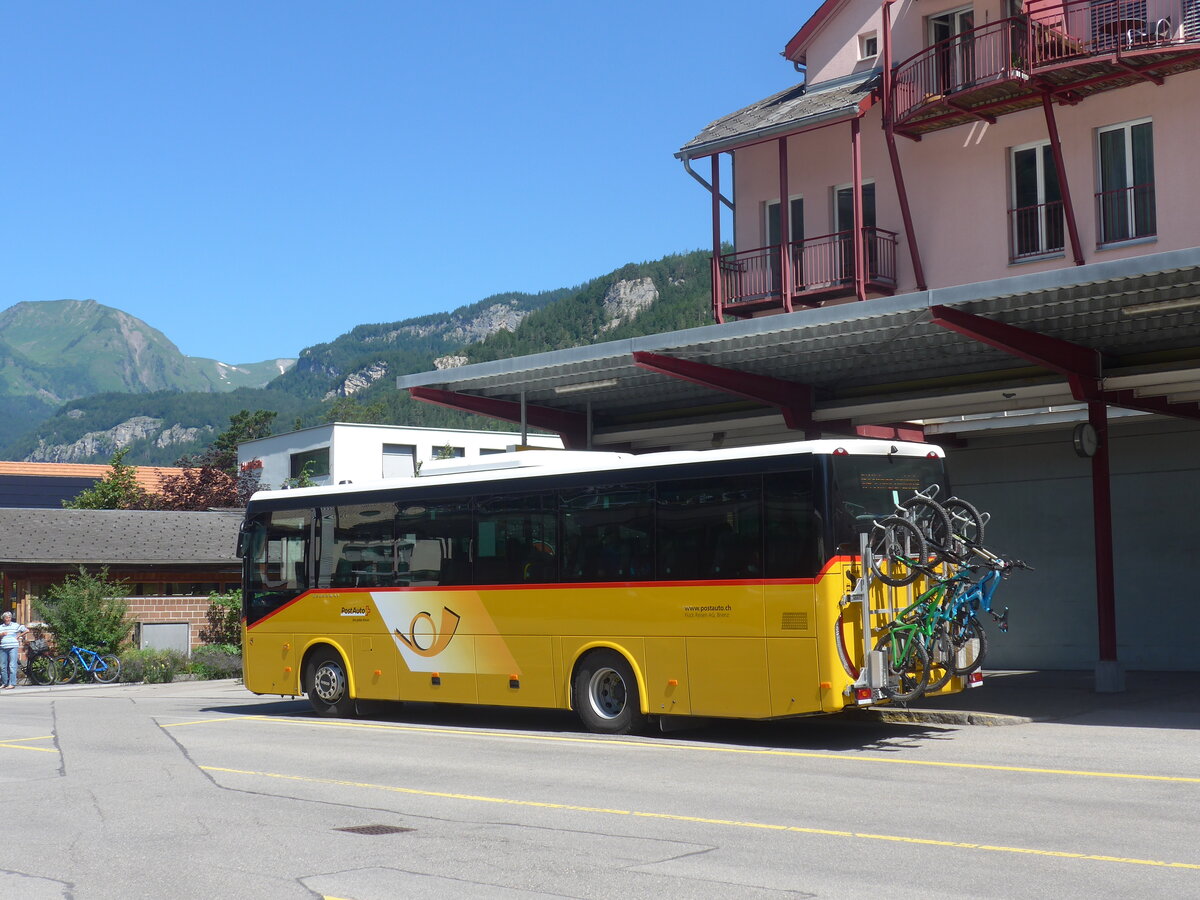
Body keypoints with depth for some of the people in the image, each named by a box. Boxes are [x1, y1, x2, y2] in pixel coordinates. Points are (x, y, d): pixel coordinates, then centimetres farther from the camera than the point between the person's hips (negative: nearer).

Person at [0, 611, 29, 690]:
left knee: (12, 666, -10)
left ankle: (12, 684, -12)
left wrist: (19, 636, 2)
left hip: (13, 647, -4)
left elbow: (27, 630, 5)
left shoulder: (16, 625, 6)